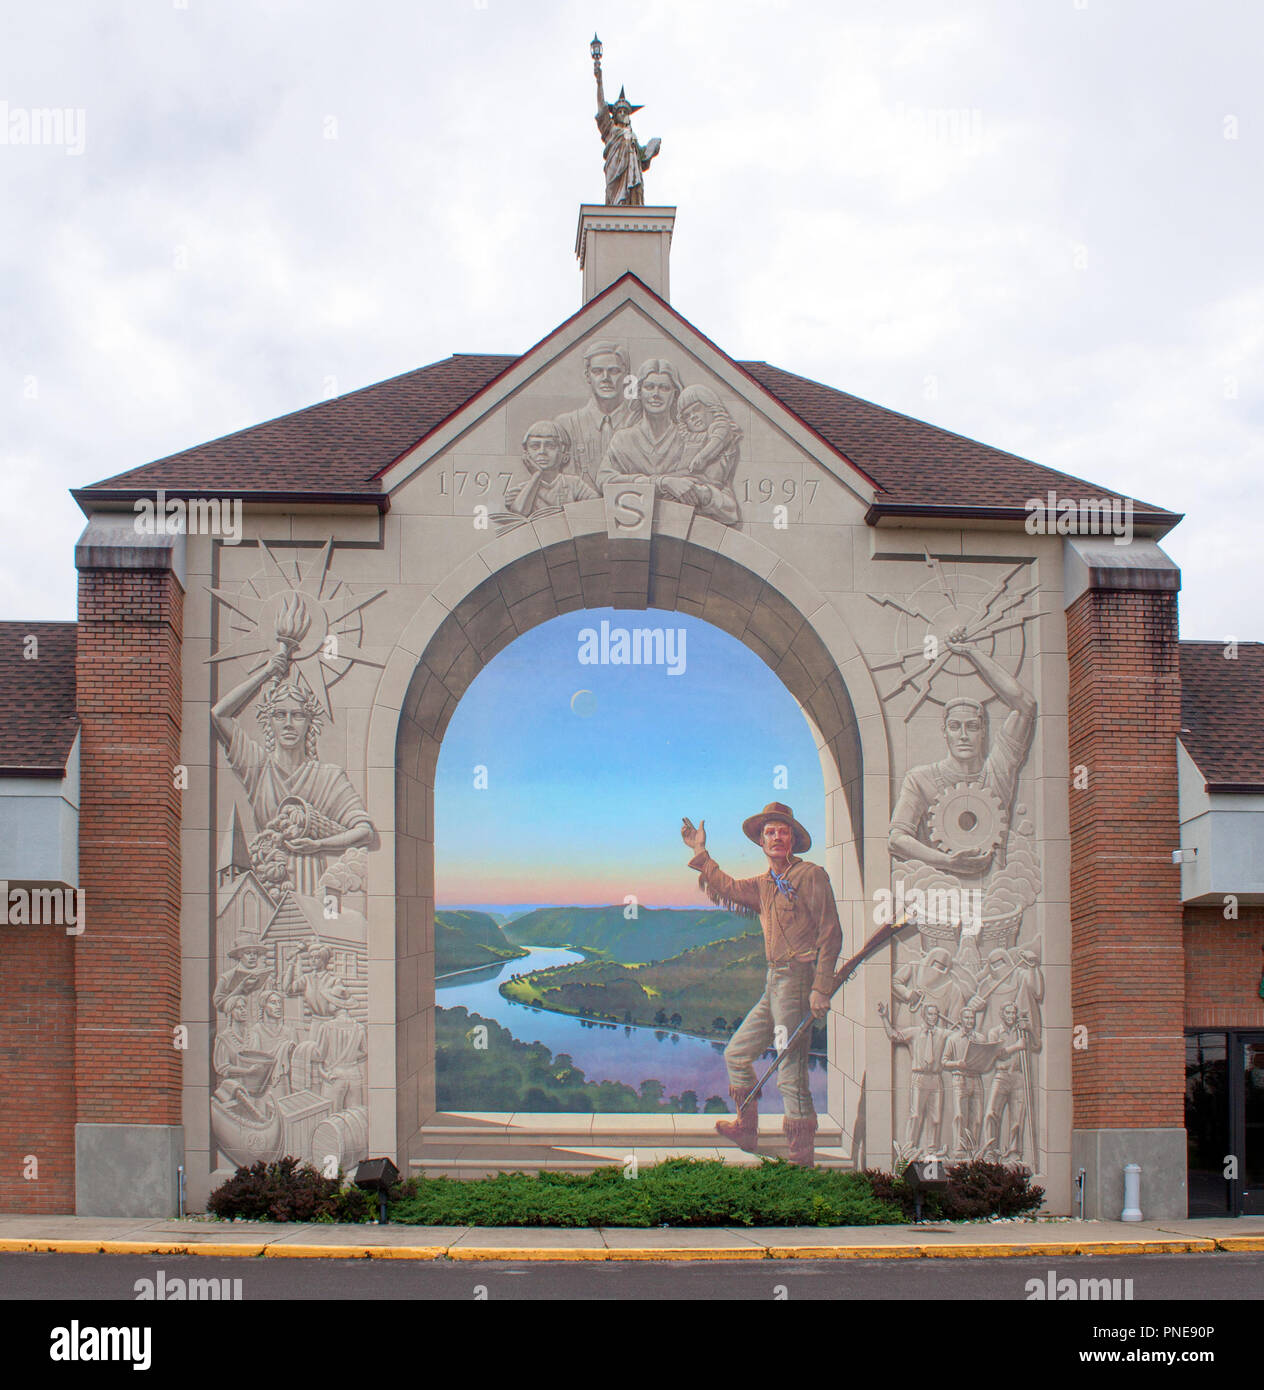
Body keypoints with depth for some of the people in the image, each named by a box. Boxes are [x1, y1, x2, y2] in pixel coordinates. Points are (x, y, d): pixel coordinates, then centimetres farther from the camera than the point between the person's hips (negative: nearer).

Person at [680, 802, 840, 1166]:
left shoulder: (811, 875, -8)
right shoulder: (764, 884, 16)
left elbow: (830, 933, -12)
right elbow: (728, 888, 30)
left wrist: (821, 989, -18)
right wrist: (700, 854, 26)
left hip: (797, 980, -9)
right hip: (775, 983, 9)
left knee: (790, 1074, -9)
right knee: (737, 1054, 17)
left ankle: (802, 1157, -3)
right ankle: (747, 1130, 32)